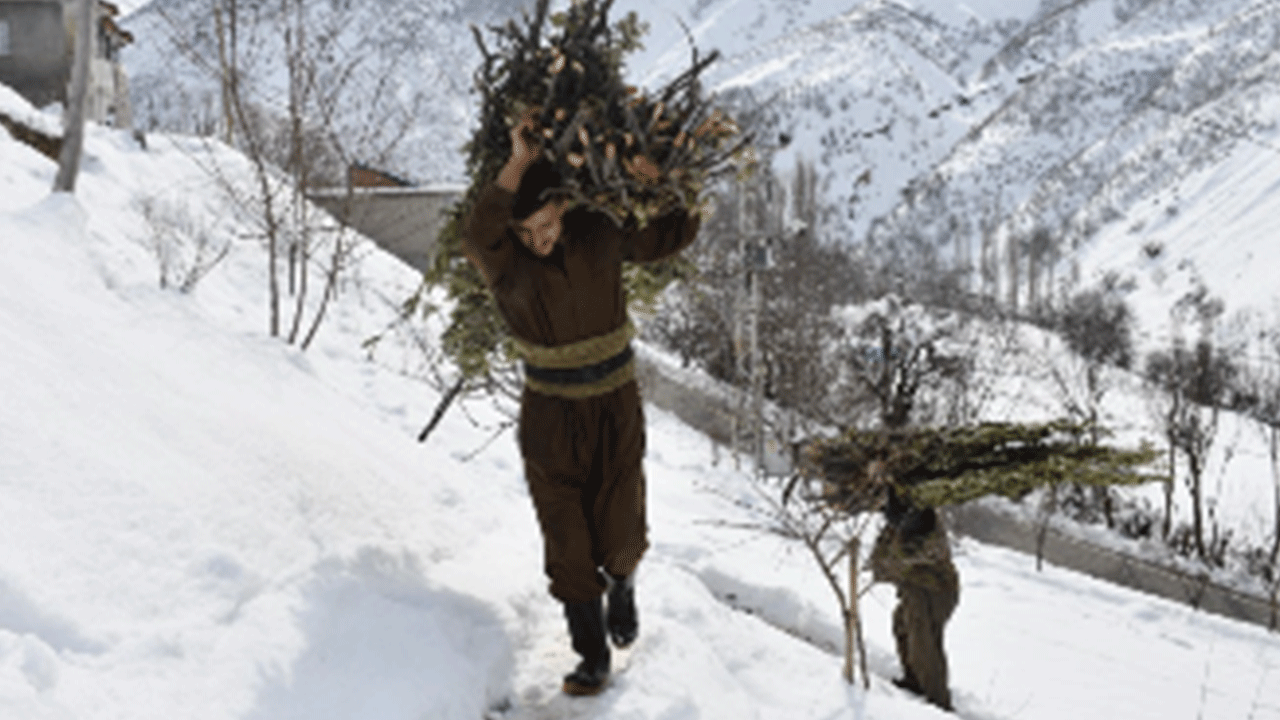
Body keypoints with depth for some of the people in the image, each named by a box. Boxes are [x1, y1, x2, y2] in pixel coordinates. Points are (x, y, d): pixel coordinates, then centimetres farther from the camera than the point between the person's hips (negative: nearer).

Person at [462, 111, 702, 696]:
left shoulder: (600, 238, -8)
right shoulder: (505, 261, -14)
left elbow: (673, 235, 6)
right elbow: (476, 237, -39)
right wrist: (517, 164, -38)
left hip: (616, 410, 1)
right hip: (550, 418, -1)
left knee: (619, 531, 2)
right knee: (566, 544, 0)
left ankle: (622, 585, 39)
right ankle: (593, 656, 16)